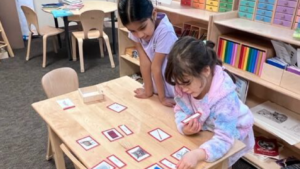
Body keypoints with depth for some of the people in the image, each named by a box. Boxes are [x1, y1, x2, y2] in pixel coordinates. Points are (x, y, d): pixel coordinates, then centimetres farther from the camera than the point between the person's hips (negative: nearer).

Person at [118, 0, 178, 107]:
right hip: (154, 84, 5)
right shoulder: (135, 28, -17)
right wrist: (148, 91, -13)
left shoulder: (164, 30, -31)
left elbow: (156, 67, -26)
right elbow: (144, 62, -16)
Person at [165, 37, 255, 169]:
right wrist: (184, 128, -34)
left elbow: (224, 139, -40)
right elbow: (180, 110, -11)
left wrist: (197, 154, -57)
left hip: (232, 136, -4)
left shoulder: (224, 97, -38)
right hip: (206, 130, 4)